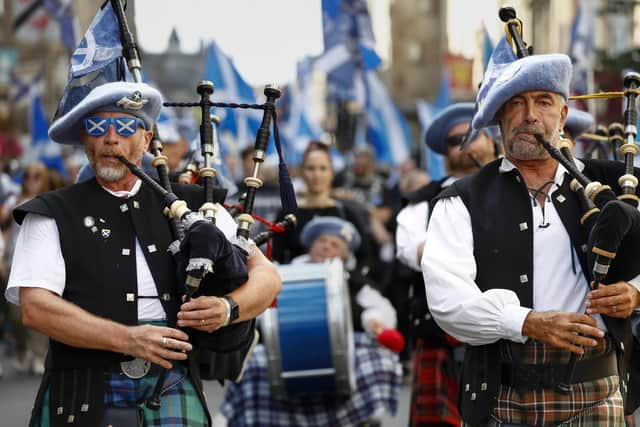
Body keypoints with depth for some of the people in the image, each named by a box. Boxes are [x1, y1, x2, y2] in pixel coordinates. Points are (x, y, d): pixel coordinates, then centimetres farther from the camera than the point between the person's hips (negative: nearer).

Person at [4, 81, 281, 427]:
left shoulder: (190, 206, 15)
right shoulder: (54, 215, 8)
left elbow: (266, 276, 14)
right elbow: (35, 307, -5)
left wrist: (229, 308, -8)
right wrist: (127, 338, -14)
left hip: (172, 390, 2)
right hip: (86, 395, -1)